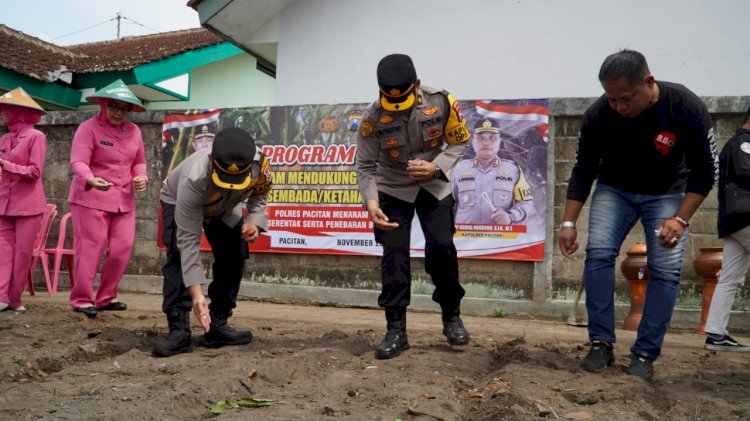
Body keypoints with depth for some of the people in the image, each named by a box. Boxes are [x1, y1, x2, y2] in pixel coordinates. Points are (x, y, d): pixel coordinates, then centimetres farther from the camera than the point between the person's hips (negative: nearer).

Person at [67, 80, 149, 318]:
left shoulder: (134, 131, 10)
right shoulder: (88, 128, -7)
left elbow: (139, 162, 19)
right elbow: (77, 162, -17)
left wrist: (141, 177, -3)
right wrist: (91, 180, -37)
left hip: (124, 200, 6)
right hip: (91, 198, -6)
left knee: (123, 248, 2)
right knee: (90, 248, -5)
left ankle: (106, 297, 17)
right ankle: (81, 299, 7)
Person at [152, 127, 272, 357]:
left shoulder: (260, 165, -36)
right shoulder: (193, 180, -46)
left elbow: (258, 196, -10)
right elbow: (189, 241, -42)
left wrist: (253, 222, -31)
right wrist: (196, 293, -45)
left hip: (223, 208, 4)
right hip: (179, 202, -4)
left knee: (234, 257, -4)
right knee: (179, 256, -24)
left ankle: (217, 326, 8)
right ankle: (178, 331, -19)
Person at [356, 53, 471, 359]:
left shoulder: (442, 102, -18)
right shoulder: (372, 117, -21)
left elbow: (459, 141, -5)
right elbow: (365, 167, -14)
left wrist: (437, 167, -22)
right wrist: (371, 201, -31)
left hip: (434, 186, 1)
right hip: (392, 189, 0)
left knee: (442, 249, -5)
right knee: (394, 255, -7)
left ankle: (452, 317, 17)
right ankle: (396, 330, 3)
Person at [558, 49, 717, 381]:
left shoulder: (687, 108, -26)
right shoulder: (598, 115, -24)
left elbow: (704, 172, -16)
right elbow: (583, 171, -12)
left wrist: (680, 219, -25)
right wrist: (569, 222, -18)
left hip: (667, 192, 0)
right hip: (615, 188, 1)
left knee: (666, 268, -13)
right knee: (598, 253, -17)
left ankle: (645, 354, -4)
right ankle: (601, 343, -7)